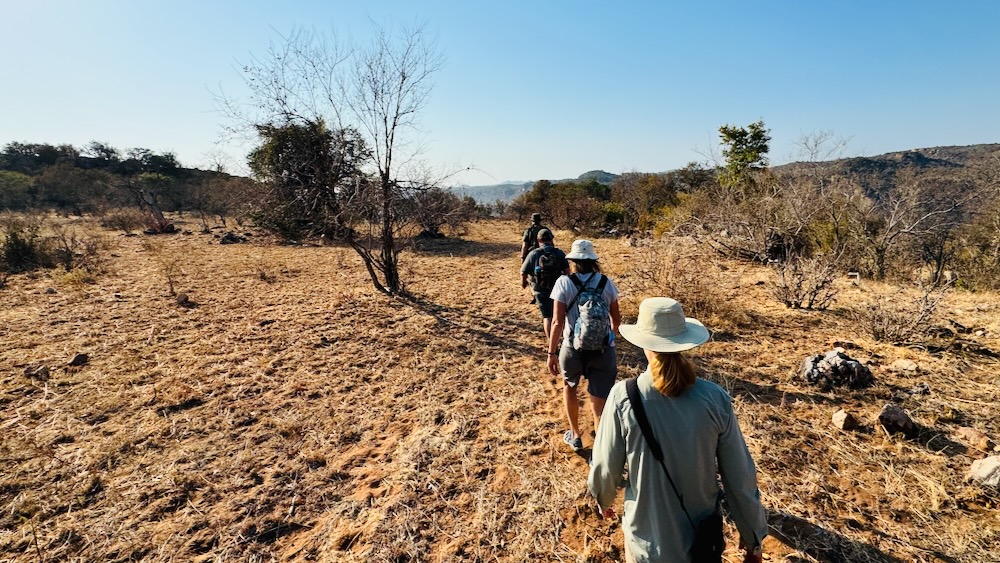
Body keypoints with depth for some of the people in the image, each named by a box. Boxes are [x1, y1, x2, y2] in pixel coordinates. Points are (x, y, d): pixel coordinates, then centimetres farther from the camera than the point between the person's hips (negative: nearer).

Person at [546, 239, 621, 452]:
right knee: (599, 404, 9)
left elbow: (557, 322, -14)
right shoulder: (606, 282, -2)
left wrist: (551, 353, -5)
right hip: (603, 349, 1)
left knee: (569, 387, 27)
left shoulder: (564, 283, -10)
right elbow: (616, 317, 7)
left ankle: (575, 437, 39)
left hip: (573, 348, -1)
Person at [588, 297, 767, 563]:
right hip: (703, 539, 2)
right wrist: (753, 537, 7)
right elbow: (740, 477, -9)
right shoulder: (715, 397, -18)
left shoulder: (624, 397, -23)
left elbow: (604, 469, -12)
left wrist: (604, 499, 9)